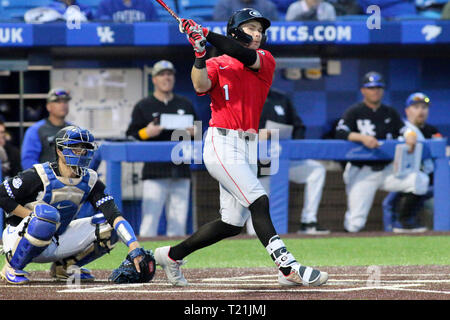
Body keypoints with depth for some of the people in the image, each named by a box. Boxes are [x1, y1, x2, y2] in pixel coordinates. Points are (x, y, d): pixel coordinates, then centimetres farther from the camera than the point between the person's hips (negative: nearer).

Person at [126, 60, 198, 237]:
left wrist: (193, 132, -1)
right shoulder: (143, 106, 7)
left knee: (178, 224, 4)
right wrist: (146, 133, -16)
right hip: (155, 172, -4)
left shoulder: (186, 104, 18)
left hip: (181, 172, 4)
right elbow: (130, 136, 3)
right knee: (149, 223, -11)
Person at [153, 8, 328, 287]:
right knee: (259, 201, -18)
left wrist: (206, 34, -16)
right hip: (222, 143, -6)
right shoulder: (217, 64, 5)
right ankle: (288, 267, -24)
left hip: (249, 147, 6)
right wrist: (200, 54, -26)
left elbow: (247, 58, -11)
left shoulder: (266, 61, 11)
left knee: (233, 223, 7)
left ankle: (172, 255, 20)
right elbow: (201, 86, -15)